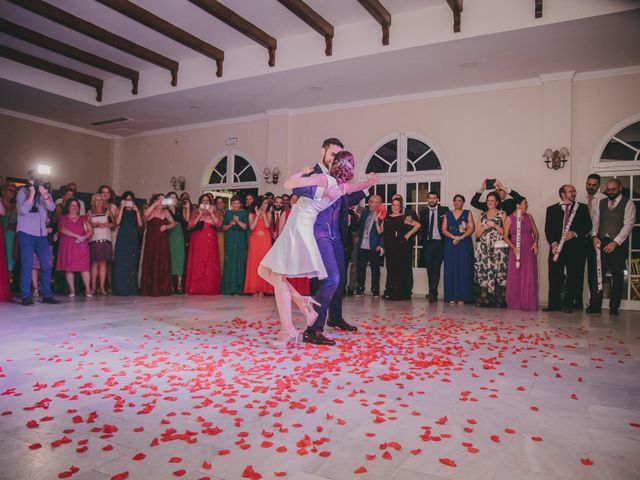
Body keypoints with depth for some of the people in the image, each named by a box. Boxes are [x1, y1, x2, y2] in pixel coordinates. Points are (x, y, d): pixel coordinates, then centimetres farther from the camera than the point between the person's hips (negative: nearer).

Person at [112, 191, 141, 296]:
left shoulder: (136, 211, 14)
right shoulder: (120, 210, 8)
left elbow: (140, 224, 0)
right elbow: (117, 222, -10)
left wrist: (137, 211, -5)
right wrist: (122, 207, -9)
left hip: (133, 239, 2)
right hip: (122, 239, -2)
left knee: (132, 263, 1)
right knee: (121, 263, -6)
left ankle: (131, 289, 4)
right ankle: (120, 288, -3)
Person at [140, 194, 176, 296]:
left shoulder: (166, 212, 16)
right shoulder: (151, 212, 0)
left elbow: (173, 223, 17)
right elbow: (145, 214, -24)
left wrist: (166, 226, -2)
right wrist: (155, 204, -19)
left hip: (163, 242, 5)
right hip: (152, 241, -5)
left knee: (164, 264, 2)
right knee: (152, 264, -7)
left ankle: (163, 289, 6)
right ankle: (151, 289, -5)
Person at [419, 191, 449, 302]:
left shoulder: (444, 210, 2)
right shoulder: (423, 212, 11)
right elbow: (421, 227, 12)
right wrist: (423, 241, 1)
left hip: (439, 242, -3)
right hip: (427, 243, 3)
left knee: (436, 268, -9)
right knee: (429, 268, 5)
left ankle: (432, 292, -7)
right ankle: (433, 292, 16)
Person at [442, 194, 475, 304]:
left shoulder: (467, 213, 7)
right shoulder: (448, 214, 12)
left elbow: (472, 228, -4)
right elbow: (444, 229, 3)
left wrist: (461, 237, -17)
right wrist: (453, 237, -13)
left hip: (464, 244, -2)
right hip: (450, 244, 2)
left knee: (464, 269, -3)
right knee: (451, 269, -1)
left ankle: (462, 296, 0)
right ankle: (452, 296, 2)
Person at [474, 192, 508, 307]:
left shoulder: (502, 214, 9)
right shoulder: (482, 215, 18)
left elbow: (505, 232, 1)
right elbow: (477, 234, 13)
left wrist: (495, 225, -10)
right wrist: (484, 227, -4)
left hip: (497, 249, -3)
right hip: (483, 249, 3)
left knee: (498, 273, -10)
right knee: (483, 273, -5)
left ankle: (498, 301, -7)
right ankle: (483, 300, -1)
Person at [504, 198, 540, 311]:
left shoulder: (529, 217, 11)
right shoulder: (510, 218, 1)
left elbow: (536, 232, 13)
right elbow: (506, 236, -3)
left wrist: (535, 242, -6)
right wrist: (513, 247, -18)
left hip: (529, 251, 3)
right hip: (516, 251, -3)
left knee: (529, 278, 0)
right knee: (515, 277, -1)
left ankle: (529, 303, 6)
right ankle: (515, 303, 7)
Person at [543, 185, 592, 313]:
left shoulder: (582, 208, 12)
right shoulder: (552, 209, 12)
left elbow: (588, 225, 4)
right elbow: (548, 229, 5)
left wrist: (575, 233, -13)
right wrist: (553, 243, -9)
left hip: (575, 248, 0)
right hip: (557, 248, 0)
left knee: (573, 277, 2)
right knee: (554, 277, -2)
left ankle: (568, 304, 10)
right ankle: (554, 304, 6)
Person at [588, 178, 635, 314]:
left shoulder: (628, 204, 1)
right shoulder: (601, 203, 14)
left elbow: (628, 225, -8)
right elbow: (595, 221, 9)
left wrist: (615, 242, -17)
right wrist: (595, 236, -9)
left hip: (618, 244, -3)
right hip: (601, 243, 3)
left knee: (617, 276, 3)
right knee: (597, 274, -2)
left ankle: (614, 307, 11)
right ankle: (595, 306, 2)